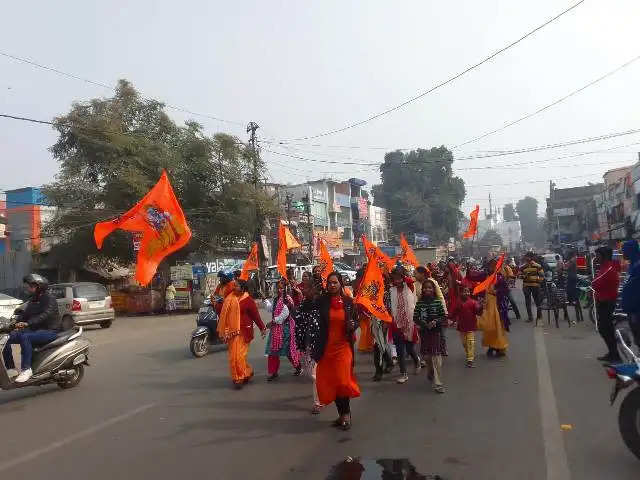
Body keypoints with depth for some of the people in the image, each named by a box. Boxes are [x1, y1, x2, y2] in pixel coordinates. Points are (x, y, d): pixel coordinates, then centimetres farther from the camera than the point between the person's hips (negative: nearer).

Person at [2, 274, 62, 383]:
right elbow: (25, 314, 17)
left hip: (50, 330, -9)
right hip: (34, 329, 9)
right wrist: (16, 323, -3)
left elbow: (46, 315, -27)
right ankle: (11, 369, -1)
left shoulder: (49, 298, -11)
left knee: (25, 337, -33)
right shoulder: (32, 300, 17)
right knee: (7, 338, -5)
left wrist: (27, 323, -37)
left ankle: (26, 369, -29)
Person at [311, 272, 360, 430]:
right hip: (326, 347, 1)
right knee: (331, 382, 8)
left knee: (342, 380, -8)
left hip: (343, 346, -1)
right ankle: (342, 414, 25)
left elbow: (356, 321, 8)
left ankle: (346, 414, 12)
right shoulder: (321, 301, -3)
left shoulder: (348, 301, 0)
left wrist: (353, 325, -10)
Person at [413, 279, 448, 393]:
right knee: (427, 356, 12)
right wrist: (425, 324, -13)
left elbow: (444, 316, 0)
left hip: (437, 332, -2)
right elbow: (415, 318, 0)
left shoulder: (438, 302, -3)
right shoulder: (419, 303, 0)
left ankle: (438, 383, -5)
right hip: (425, 332, 2)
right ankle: (431, 374, 42)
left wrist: (435, 322, -16)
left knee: (436, 357, -9)